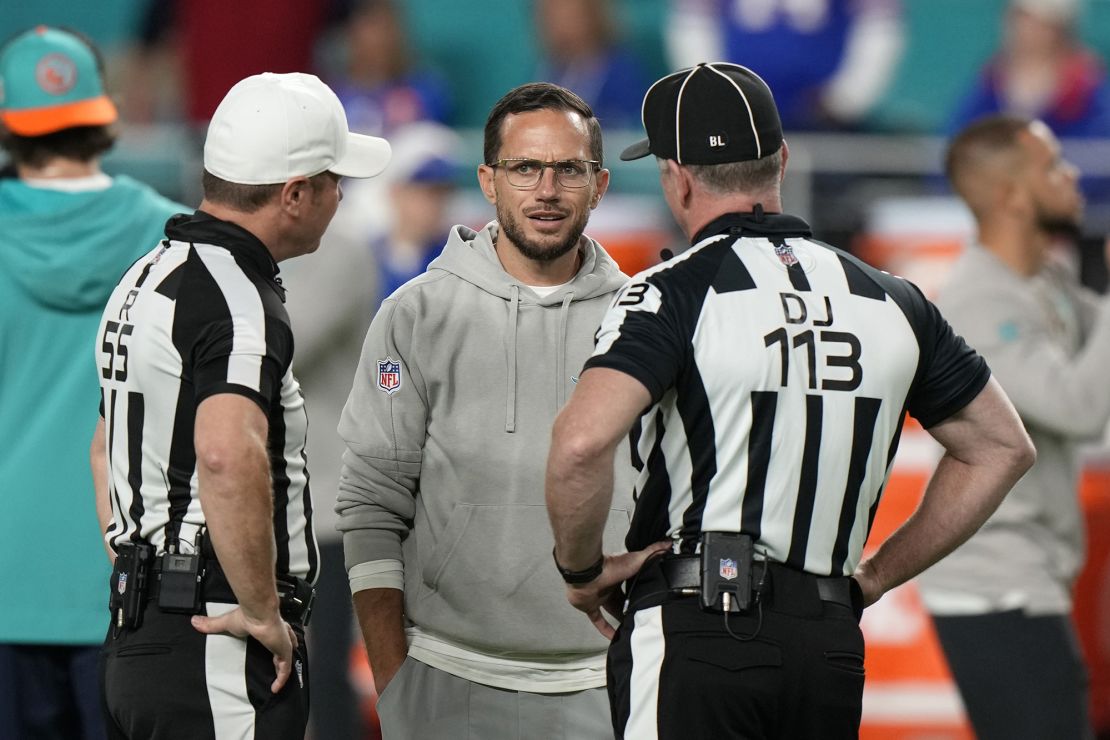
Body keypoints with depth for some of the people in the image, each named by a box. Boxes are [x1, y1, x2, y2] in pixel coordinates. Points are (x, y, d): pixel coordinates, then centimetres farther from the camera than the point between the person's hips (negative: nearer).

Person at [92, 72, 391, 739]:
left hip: (135, 644, 10)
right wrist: (262, 613, -23)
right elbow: (228, 455, -33)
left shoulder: (150, 277, 16)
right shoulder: (240, 301, -16)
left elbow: (107, 449, 28)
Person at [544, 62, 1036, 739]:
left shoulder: (674, 293, -5)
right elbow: (1003, 448, 21)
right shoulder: (893, 302, 12)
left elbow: (582, 442, -21)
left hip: (695, 637, -5)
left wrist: (583, 567, -3)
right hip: (833, 645, 5)